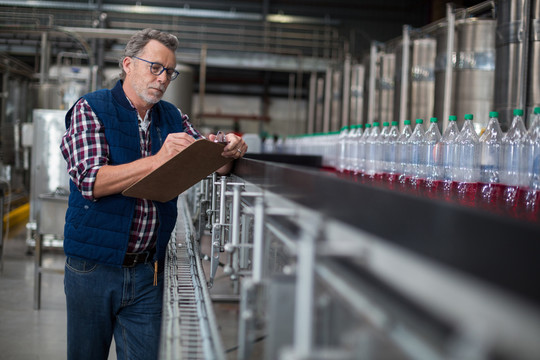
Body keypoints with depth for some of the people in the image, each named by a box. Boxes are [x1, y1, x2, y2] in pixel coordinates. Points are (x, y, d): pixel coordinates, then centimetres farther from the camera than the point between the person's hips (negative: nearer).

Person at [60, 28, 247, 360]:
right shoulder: (91, 109, -6)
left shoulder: (173, 118, 9)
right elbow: (91, 181, -19)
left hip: (147, 271, 4)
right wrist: (157, 159, -29)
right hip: (94, 267, -3)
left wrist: (229, 150, -15)